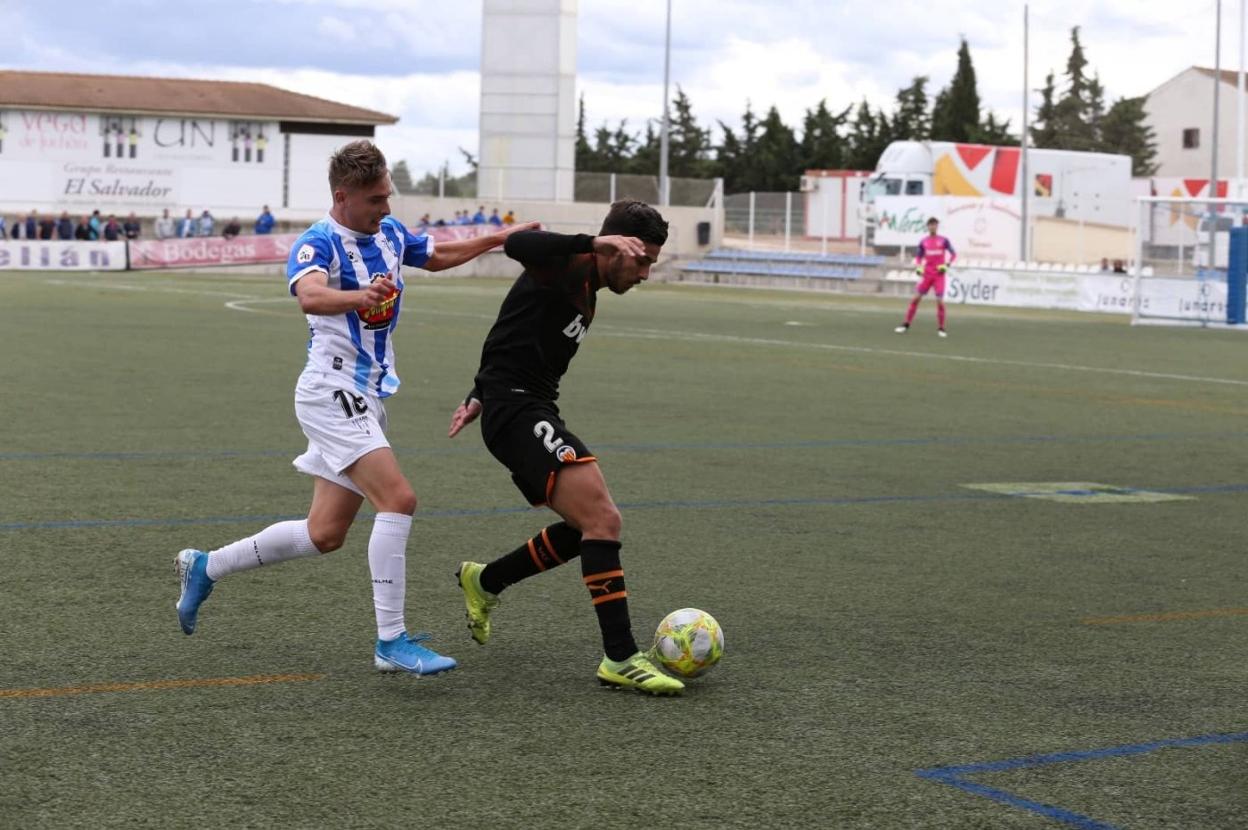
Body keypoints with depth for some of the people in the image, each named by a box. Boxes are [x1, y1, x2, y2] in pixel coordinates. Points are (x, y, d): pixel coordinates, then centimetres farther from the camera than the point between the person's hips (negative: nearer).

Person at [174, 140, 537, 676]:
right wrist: (360, 296, -58)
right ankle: (391, 642, -17)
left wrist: (498, 239, 18)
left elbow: (438, 256, 29)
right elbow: (309, 295, -39)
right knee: (398, 500, -21)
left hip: (367, 398, 9)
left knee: (325, 535, 11)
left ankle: (206, 567, 27)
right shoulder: (318, 244, -16)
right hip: (332, 393, -9)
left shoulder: (389, 233, 9)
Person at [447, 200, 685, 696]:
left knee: (591, 526, 12)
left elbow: (512, 343, 29)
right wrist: (593, 242, -42)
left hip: (531, 410, 10)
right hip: (516, 410, -10)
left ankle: (484, 583, 29)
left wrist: (480, 398, 31)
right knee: (603, 519, -20)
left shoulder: (586, 295, 20)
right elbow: (518, 245, -34)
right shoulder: (567, 267, -10)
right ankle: (620, 658, -19)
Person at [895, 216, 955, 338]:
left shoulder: (944, 240, 0)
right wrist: (918, 266, -5)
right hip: (926, 274, 2)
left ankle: (941, 328, 6)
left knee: (940, 301, -7)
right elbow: (918, 256, 13)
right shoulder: (923, 242, 5)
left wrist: (947, 265, -9)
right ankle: (906, 324, 2)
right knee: (916, 298, -5)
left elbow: (953, 254, 5)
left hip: (939, 274, -2)